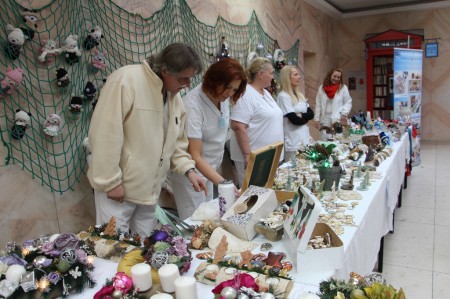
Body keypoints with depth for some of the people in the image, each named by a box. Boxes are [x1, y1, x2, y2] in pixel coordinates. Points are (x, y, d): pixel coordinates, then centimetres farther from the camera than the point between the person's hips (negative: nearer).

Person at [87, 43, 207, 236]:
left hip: (149, 188, 7)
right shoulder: (126, 80, -19)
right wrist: (111, 181, -19)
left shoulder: (175, 96, 6)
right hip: (116, 185, -7)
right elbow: (105, 135, -22)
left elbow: (175, 141, 13)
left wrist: (188, 169, 0)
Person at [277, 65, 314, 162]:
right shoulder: (283, 96, -13)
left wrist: (301, 116, -12)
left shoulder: (299, 95, 13)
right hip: (294, 143, -8)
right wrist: (306, 117, -1)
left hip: (305, 139, 8)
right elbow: (295, 120, -18)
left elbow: (311, 114, 6)